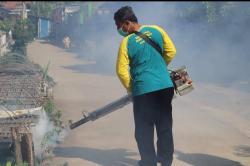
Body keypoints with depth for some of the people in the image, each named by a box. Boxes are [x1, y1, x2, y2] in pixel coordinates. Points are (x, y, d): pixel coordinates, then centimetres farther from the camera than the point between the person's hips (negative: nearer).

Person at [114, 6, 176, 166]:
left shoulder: (127, 42, -10)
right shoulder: (156, 30, 1)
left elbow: (122, 71, -7)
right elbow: (171, 51, 8)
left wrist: (131, 89, 8)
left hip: (144, 90, -5)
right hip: (166, 86, 5)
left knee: (144, 129, 8)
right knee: (165, 126, 15)